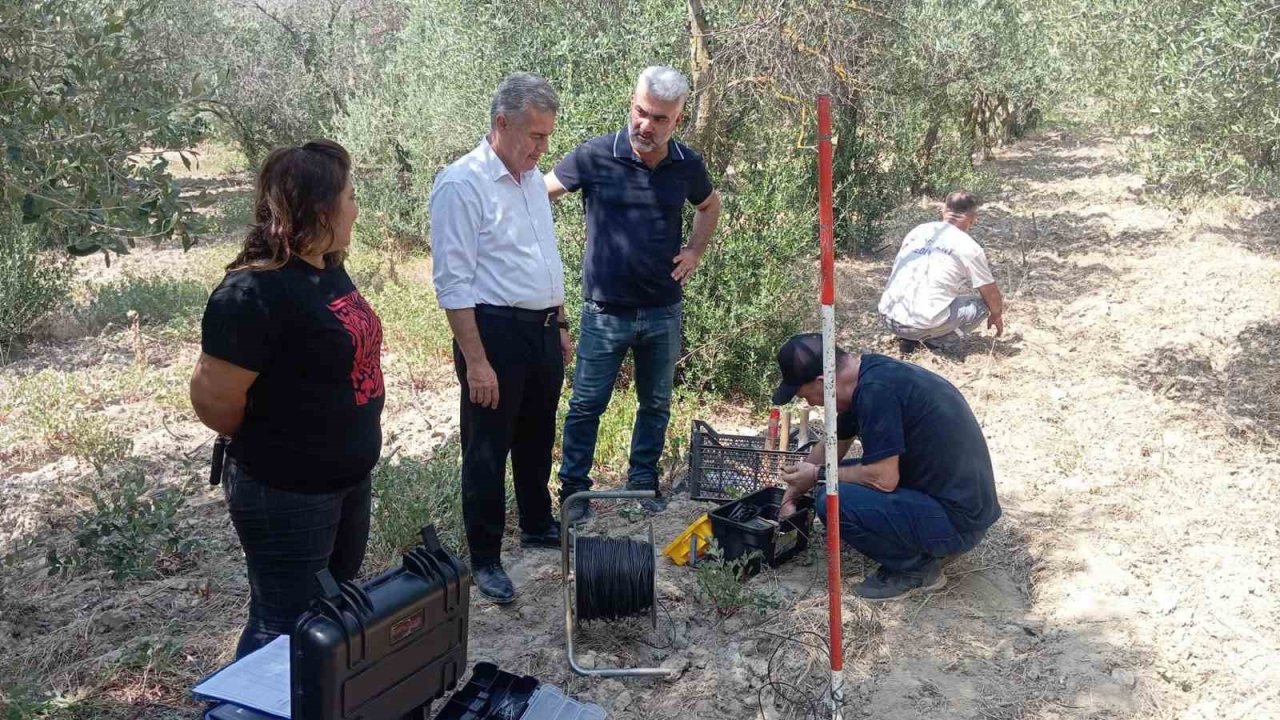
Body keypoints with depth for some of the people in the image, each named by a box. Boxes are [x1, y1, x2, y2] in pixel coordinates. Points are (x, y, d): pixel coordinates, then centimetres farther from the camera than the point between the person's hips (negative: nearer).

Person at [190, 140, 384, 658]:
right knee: (285, 628, 7)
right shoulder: (256, 291, -25)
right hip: (285, 492, -9)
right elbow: (213, 398, -25)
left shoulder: (328, 271, 4)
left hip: (347, 478, 9)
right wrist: (269, 444, -6)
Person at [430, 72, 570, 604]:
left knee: (537, 439, 22)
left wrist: (561, 326, 19)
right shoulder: (461, 183, -16)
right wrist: (476, 361, -20)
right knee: (487, 451, 5)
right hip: (495, 331, -8)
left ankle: (537, 525, 41)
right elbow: (454, 283, -18)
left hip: (542, 330, 8)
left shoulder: (532, 178, 10)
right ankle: (484, 559, 18)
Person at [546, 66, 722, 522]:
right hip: (605, 311, -3)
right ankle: (573, 489, 20)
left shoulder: (687, 166, -2)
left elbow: (710, 205, 20)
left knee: (656, 404, 15)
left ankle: (642, 482, 32)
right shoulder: (596, 156, -12)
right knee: (586, 405, 5)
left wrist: (695, 252, 7)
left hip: (664, 312, 3)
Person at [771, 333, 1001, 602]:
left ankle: (917, 569, -1)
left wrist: (819, 475, -7)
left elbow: (884, 478, -23)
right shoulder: (869, 372, 7)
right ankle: (920, 549, 13)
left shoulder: (876, 389, -23)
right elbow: (832, 446, 21)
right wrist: (790, 495, 26)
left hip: (957, 520, -10)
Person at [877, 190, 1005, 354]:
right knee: (981, 305, 13)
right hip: (922, 324, -5)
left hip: (888, 318, 5)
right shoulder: (969, 248, -2)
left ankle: (910, 339, 14)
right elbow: (992, 294, 9)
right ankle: (940, 342, 1)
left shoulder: (917, 231, 13)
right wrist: (996, 316, 33)